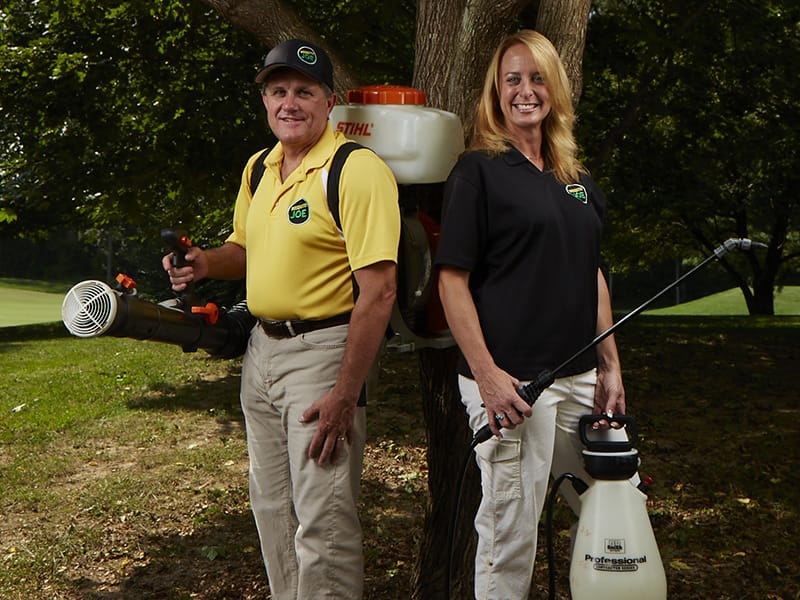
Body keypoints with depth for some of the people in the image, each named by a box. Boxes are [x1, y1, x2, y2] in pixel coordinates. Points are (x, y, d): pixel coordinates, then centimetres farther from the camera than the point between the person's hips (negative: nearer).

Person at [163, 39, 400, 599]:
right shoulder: (259, 168, 11)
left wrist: (345, 394, -23)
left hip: (323, 349, -8)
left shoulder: (358, 170, -16)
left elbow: (379, 289, -20)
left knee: (322, 521, -4)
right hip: (262, 348, 8)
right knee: (272, 509, 17)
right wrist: (206, 261, 1)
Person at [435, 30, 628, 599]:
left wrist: (611, 367, 12)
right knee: (510, 533, 0)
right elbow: (453, 279, -10)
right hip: (510, 381, -7)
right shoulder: (478, 170, -5)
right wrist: (486, 373, -17)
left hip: (580, 379, 7)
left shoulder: (578, 179, 14)